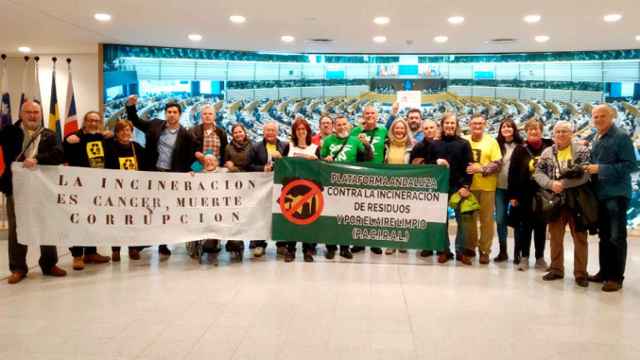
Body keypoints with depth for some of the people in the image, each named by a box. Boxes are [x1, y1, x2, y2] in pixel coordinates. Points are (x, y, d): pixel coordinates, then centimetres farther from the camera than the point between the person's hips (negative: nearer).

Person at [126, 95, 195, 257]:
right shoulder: (155, 125, 4)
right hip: (152, 172, 1)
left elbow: (189, 157, 1)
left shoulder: (186, 135, -2)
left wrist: (184, 174, -5)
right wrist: (131, 106, 1)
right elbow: (135, 121, 14)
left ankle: (163, 243, 16)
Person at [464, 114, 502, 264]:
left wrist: (481, 169, -19)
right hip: (468, 185, 2)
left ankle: (485, 251, 11)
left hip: (487, 186, -2)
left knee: (486, 220, 2)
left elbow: (497, 164, -5)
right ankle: (470, 246, 24)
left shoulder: (491, 141, 0)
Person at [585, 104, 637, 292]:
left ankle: (616, 277, 6)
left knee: (616, 237, -1)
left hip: (616, 194, -7)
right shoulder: (596, 140, 13)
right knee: (604, 236, 14)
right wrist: (590, 167, 1)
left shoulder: (621, 137, -10)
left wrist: (600, 169, -20)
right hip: (600, 194, 8)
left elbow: (630, 165, -18)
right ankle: (604, 272, 24)